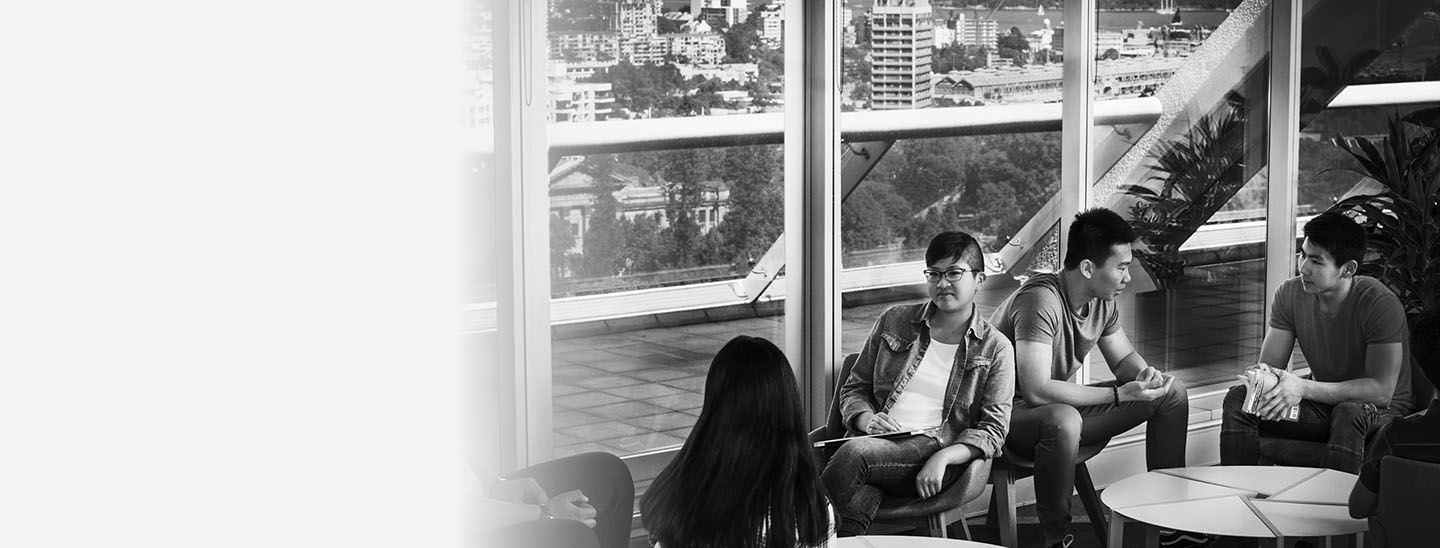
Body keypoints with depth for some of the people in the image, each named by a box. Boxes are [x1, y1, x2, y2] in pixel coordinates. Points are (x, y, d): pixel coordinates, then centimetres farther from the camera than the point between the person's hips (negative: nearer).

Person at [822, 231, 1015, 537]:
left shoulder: (995, 349, 11)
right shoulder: (894, 322, 20)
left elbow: (992, 430, 2)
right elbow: (854, 389, 22)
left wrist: (942, 457, -17)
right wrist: (867, 419, -4)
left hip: (935, 449, -2)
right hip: (876, 444, 2)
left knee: (855, 453, -35)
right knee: (861, 497, -38)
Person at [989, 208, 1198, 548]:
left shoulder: (1102, 302, 0)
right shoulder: (1041, 300, -28)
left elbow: (1124, 358, 16)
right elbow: (1037, 391, -34)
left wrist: (1145, 375, -10)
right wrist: (1120, 395, -30)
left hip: (1064, 408, 9)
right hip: (1015, 415, -9)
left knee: (1171, 392, 6)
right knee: (1063, 419, -44)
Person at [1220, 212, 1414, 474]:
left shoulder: (1381, 305, -23)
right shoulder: (1290, 294, -6)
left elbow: (1381, 390, -26)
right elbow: (1269, 365, -2)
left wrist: (1304, 388, -34)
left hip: (1381, 411, -5)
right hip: (1323, 402, 5)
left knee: (1350, 414, -40)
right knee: (1237, 399, -16)